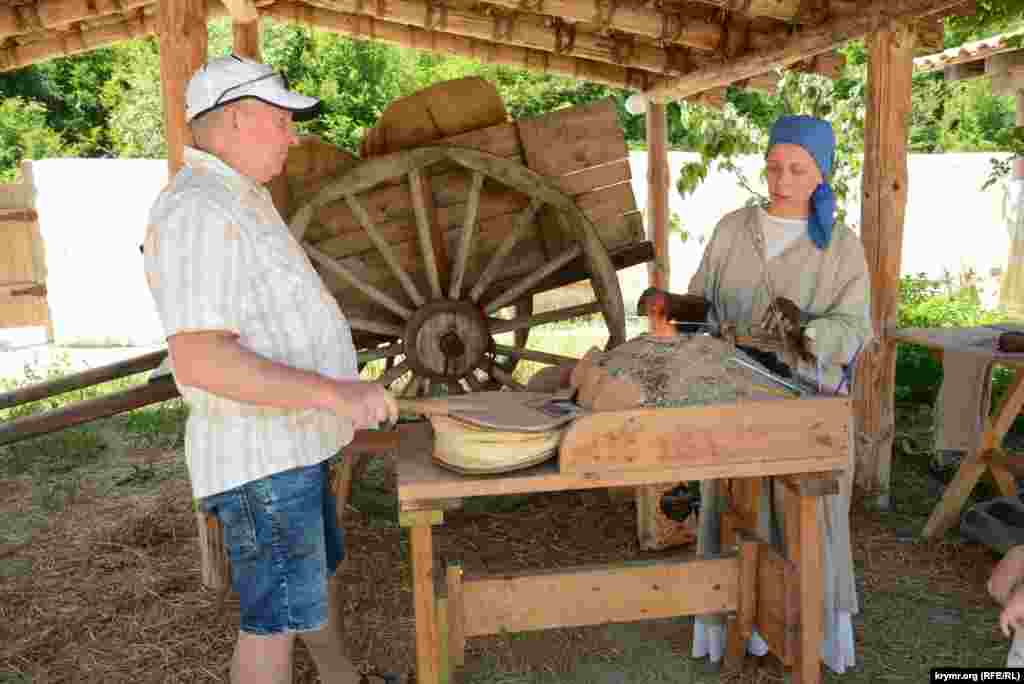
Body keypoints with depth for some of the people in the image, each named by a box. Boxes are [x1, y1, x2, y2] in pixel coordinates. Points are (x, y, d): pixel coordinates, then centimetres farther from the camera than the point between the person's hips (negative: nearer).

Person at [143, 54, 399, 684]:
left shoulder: (241, 198, 12)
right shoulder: (198, 211, -22)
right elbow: (200, 359, -29)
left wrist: (339, 398, 22)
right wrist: (333, 392, -31)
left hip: (294, 441, 10)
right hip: (260, 458, -10)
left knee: (321, 569, 25)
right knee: (279, 612, 3)